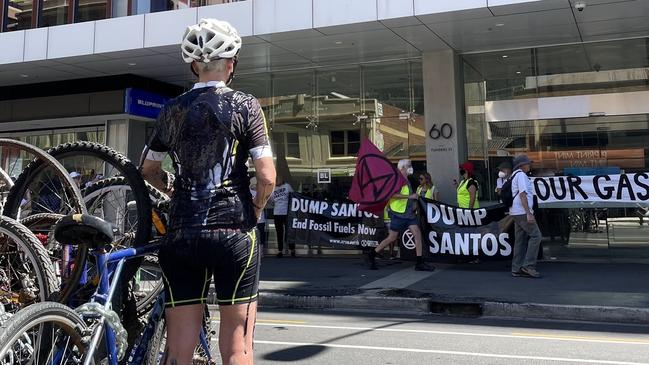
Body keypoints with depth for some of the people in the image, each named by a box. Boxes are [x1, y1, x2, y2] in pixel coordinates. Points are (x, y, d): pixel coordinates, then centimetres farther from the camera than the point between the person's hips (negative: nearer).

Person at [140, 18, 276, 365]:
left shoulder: (172, 110, 10)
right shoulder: (245, 105, -1)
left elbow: (148, 169, 22)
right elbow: (267, 177, -7)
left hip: (181, 235, 3)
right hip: (234, 232, -3)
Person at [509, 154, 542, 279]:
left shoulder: (514, 175, 20)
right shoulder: (521, 175, -10)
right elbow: (522, 195, -18)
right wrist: (528, 213, -22)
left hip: (516, 212, 10)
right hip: (522, 212, -10)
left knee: (520, 240, 9)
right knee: (535, 236, -10)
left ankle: (516, 269, 9)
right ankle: (528, 265, -12)